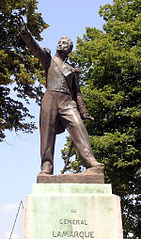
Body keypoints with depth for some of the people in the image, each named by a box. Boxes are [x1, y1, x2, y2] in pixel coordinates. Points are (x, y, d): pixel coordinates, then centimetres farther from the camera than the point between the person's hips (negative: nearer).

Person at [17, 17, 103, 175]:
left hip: (68, 101, 2)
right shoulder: (49, 59, 20)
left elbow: (77, 92, 25)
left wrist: (84, 112, 17)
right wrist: (24, 32, -16)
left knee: (78, 127, -18)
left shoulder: (72, 70, 27)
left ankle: (90, 161, -28)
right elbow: (35, 48, 2)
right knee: (47, 132, -10)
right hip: (51, 98, -2)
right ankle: (46, 167, -13)